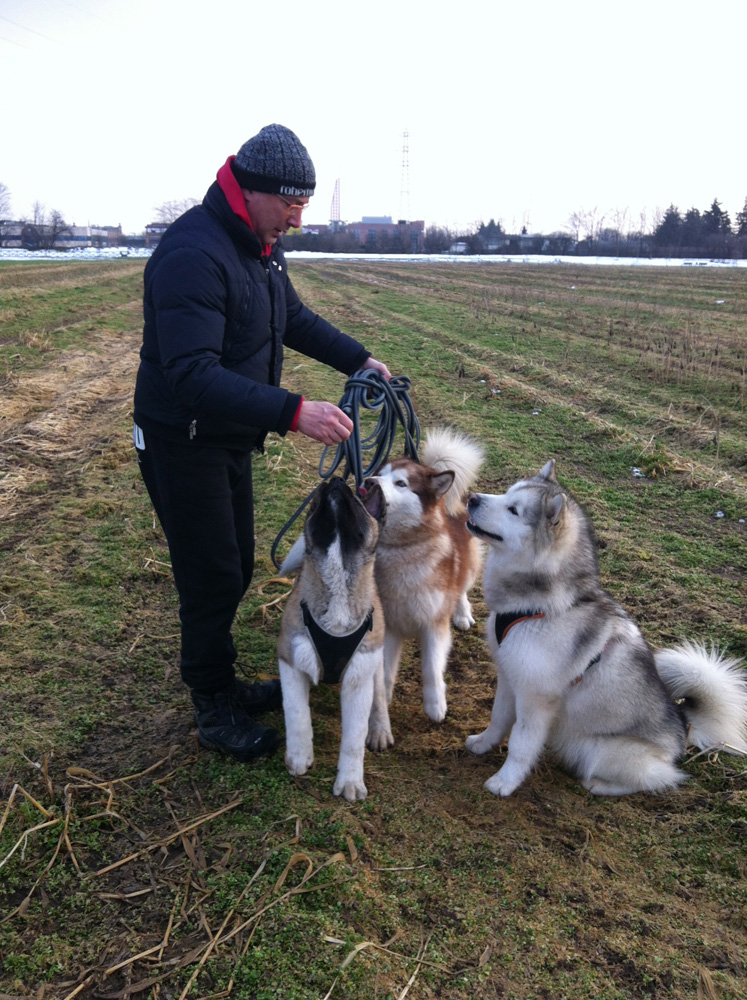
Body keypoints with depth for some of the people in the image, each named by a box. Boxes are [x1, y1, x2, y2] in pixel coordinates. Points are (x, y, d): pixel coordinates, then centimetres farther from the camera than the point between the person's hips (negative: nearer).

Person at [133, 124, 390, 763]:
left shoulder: (260, 244, 5)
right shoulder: (193, 255, -27)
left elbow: (294, 318, 20)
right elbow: (193, 375, -36)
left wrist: (359, 359, 9)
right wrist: (294, 412, -43)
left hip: (232, 436, 9)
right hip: (182, 441, -9)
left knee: (236, 566, 17)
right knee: (213, 578, 0)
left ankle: (222, 684, 35)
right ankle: (214, 713, 19)